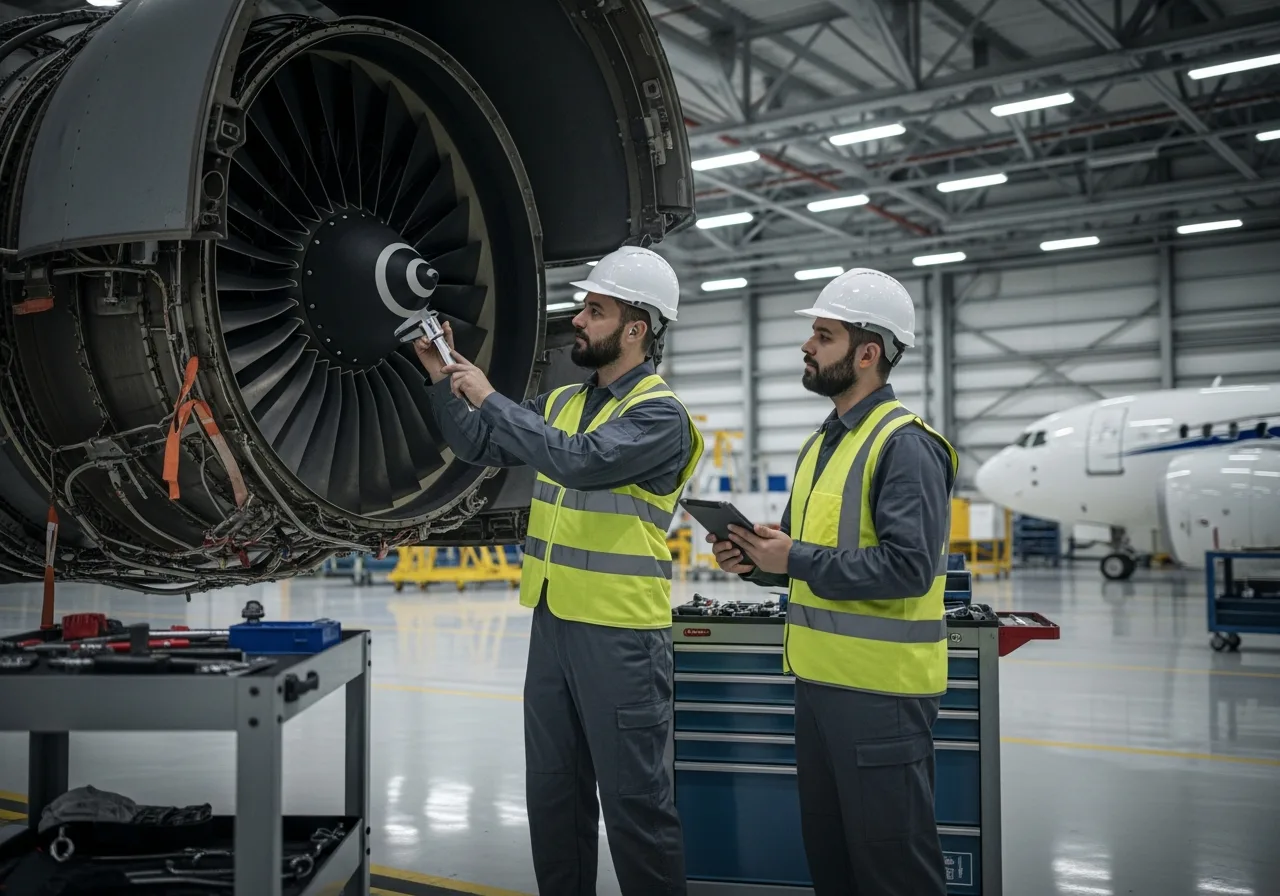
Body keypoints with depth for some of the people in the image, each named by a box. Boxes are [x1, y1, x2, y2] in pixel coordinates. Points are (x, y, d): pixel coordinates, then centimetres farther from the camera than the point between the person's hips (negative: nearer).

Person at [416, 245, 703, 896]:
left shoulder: (659, 414, -12)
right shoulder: (561, 402, 12)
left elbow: (581, 460, -27)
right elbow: (480, 447, 18)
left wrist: (490, 398, -19)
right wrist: (442, 378, 5)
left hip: (620, 635, -8)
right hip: (553, 622, 8)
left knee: (634, 799, 1)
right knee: (552, 791, 17)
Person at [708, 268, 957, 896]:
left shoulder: (905, 445, -15)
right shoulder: (819, 444, 14)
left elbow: (908, 565, -25)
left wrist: (798, 560, -21)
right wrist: (756, 561, 0)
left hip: (880, 690, -9)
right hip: (819, 681, 9)